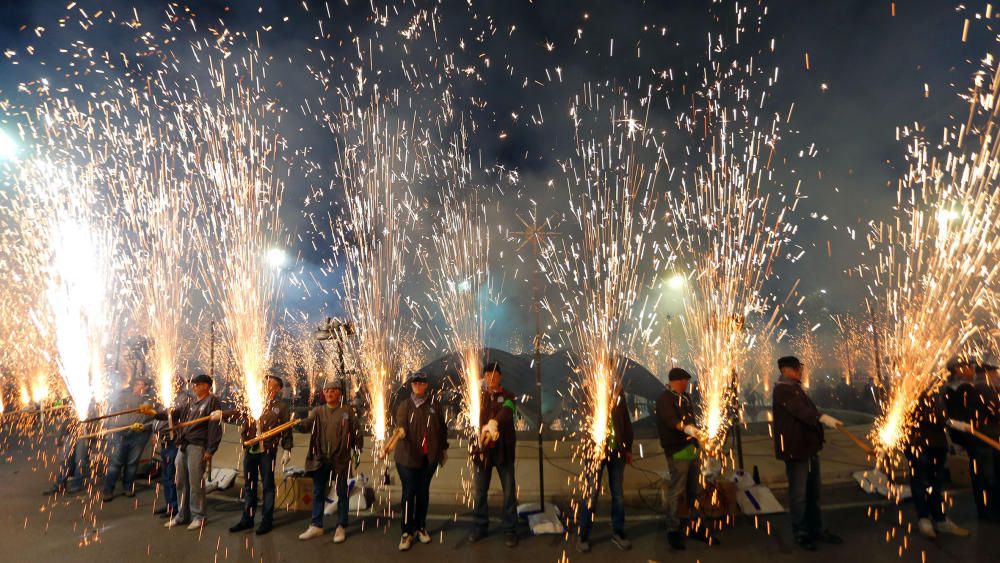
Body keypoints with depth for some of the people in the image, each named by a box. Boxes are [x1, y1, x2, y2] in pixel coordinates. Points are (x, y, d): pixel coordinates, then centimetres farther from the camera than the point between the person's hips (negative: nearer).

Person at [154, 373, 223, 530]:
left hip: (197, 446, -8)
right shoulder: (191, 403, 18)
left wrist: (210, 450, -15)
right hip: (183, 446, 8)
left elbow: (215, 427, -12)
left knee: (195, 482, -4)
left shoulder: (213, 401, -7)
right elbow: (173, 412, 14)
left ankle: (199, 516, 9)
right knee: (181, 482, 12)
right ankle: (182, 515, 24)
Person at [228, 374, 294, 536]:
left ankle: (267, 520, 16)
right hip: (250, 450, 4)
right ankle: (247, 519, 27)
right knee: (249, 485, 14)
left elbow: (287, 430, -2)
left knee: (267, 486, 5)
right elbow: (239, 415, 10)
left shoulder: (281, 406, -1)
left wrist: (287, 450, -7)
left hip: (267, 451, -4)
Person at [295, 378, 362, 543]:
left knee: (342, 493, 8)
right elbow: (307, 425, -13)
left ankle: (341, 527, 19)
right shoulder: (318, 411, 4)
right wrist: (297, 424, -35)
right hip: (320, 458, 3)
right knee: (318, 493, 12)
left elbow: (356, 432, -1)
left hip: (340, 458, -3)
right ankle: (316, 526, 25)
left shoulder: (347, 410, -3)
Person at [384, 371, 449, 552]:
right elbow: (400, 427, -17)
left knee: (423, 491, 12)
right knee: (409, 492, 0)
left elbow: (442, 428, 8)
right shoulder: (405, 405, -3)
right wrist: (397, 433, -39)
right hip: (408, 456, -2)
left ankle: (420, 527, 27)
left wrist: (444, 449, 12)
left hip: (429, 456, 2)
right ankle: (407, 531, 11)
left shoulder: (435, 404, 1)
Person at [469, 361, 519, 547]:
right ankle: (479, 527, 26)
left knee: (509, 491, 4)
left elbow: (506, 412, -20)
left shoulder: (507, 397, 2)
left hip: (502, 448, -2)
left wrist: (495, 422, -42)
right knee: (479, 491, 9)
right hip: (482, 448, 2)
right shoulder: (479, 396, 11)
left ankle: (510, 530, 17)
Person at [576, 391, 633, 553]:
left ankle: (618, 532, 27)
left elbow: (626, 420, 11)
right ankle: (583, 536, 15)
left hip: (617, 449, 4)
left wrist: (628, 447, 8)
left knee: (618, 494, 11)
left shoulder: (618, 391, 8)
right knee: (591, 494, 2)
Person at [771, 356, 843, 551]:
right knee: (799, 494, 0)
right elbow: (799, 410, -30)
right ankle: (801, 534, 11)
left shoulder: (797, 388, 16)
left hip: (809, 447, 10)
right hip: (795, 449, -9)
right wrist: (822, 418, -43)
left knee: (813, 491, 17)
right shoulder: (781, 390, -15)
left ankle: (817, 530, 28)